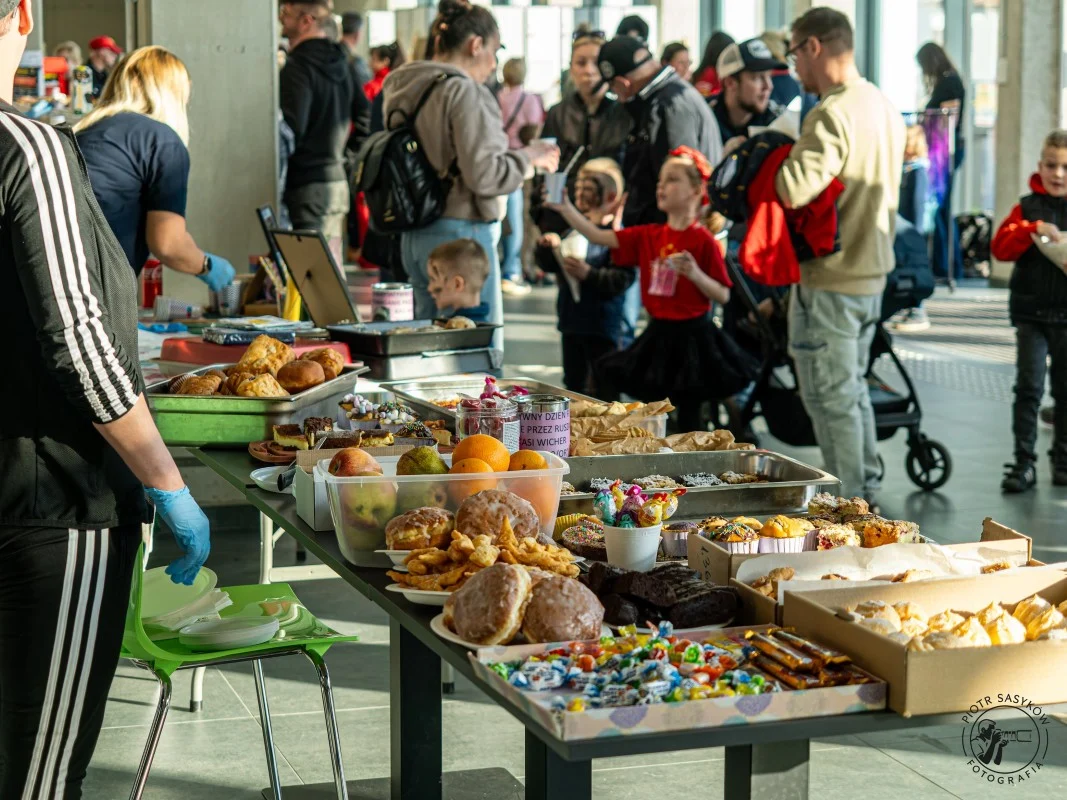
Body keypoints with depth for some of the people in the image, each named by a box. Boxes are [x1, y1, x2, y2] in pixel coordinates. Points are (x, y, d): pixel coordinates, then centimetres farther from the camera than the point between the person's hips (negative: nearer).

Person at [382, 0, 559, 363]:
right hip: (461, 234, -9)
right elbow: (484, 174, -19)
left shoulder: (403, 89, 11)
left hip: (414, 235, 9)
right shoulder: (465, 92, -14)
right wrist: (529, 156, -3)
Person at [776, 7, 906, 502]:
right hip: (872, 271, 9)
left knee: (830, 396, 1)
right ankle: (866, 489, 29)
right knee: (853, 388, 20)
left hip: (830, 280, -9)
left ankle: (846, 504, 8)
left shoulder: (832, 114, -22)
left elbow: (793, 191, -34)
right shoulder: (884, 107, 9)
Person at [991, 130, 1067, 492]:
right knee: (1028, 386, -4)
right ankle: (1024, 462, 0)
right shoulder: (1028, 207, 3)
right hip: (1031, 310, -1)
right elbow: (1000, 246, -8)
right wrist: (1033, 229, -22)